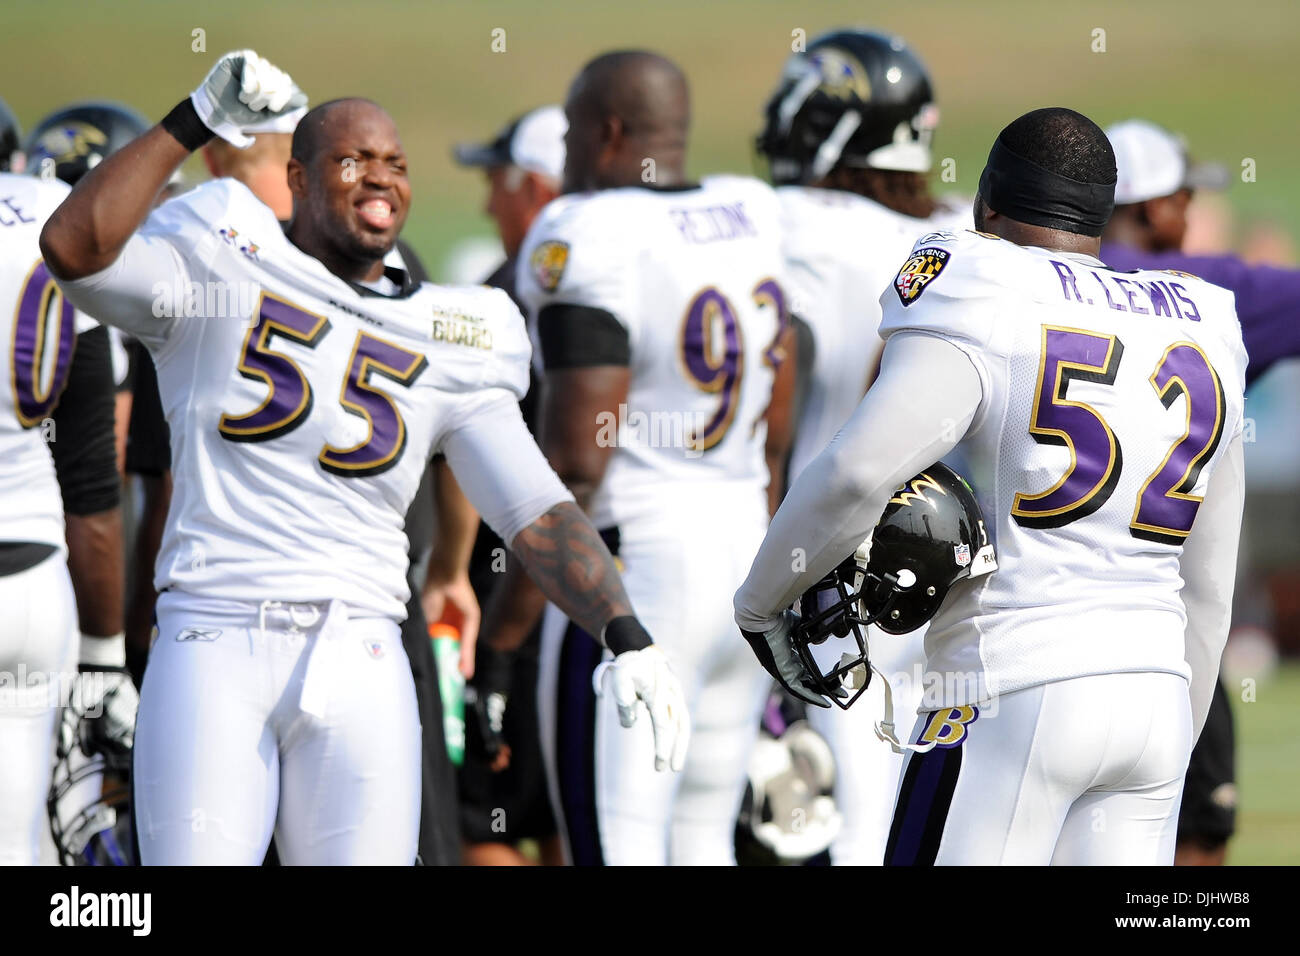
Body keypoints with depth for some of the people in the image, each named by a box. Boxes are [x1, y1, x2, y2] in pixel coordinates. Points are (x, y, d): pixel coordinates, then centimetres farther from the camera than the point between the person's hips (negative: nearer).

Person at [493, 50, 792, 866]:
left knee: (618, 849, -6)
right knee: (701, 844, 15)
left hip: (636, 562, -8)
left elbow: (577, 454, -18)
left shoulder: (591, 239, -14)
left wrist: (520, 597, -8)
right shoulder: (753, 219, 9)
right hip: (743, 549, 8)